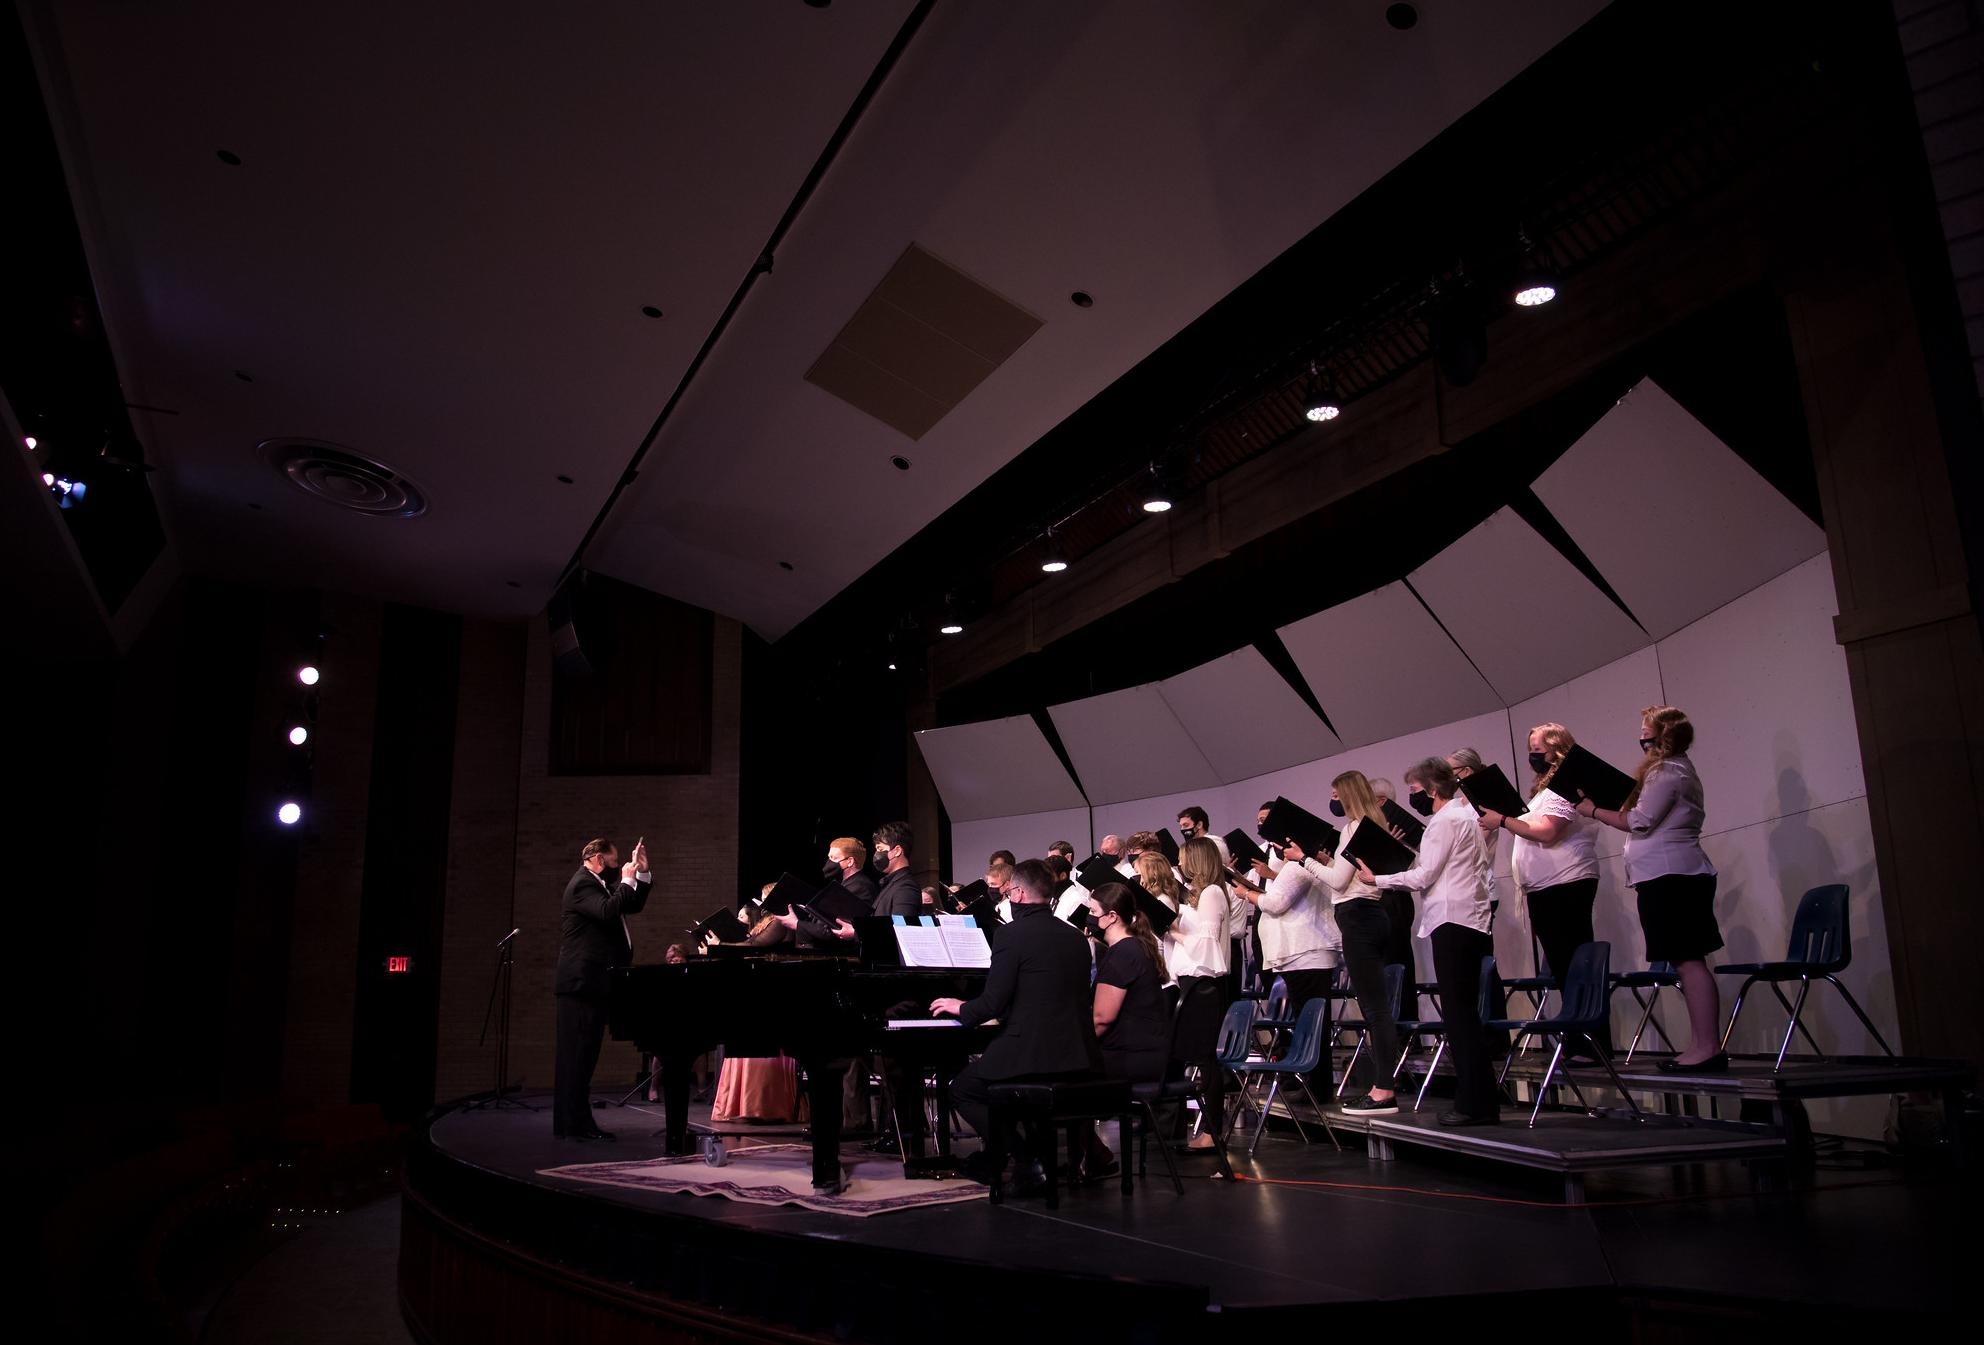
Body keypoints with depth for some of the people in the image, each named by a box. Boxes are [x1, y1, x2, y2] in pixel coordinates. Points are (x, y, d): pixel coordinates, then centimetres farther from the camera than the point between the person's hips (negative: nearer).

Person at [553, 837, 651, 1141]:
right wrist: (627, 879, -17)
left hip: (592, 982, 10)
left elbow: (633, 906, 22)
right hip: (582, 981, -10)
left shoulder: (597, 884, 20)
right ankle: (572, 1124, -5)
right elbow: (608, 911, -28)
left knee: (583, 1054, 11)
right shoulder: (582, 884, -12)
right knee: (576, 1053, -7)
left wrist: (643, 873, 13)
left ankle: (579, 1122, 15)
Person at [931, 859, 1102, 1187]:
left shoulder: (1013, 934, -11)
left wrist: (960, 1008, 9)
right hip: (1079, 1059, 8)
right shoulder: (1076, 936, 10)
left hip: (1032, 1054, -8)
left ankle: (1029, 1160, 2)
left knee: (962, 1090, 16)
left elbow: (992, 1004, -13)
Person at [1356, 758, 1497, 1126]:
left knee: (1458, 1013, -8)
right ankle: (1482, 1099, 14)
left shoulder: (1445, 820, -10)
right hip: (1470, 920, 10)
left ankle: (1473, 1103, -7)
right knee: (1465, 1013, 11)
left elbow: (1425, 875, -13)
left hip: (1452, 920, -10)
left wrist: (1377, 880, -5)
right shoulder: (1467, 815, 20)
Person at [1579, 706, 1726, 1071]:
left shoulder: (1668, 771, -9)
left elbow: (1639, 821, -16)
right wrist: (1604, 807, 12)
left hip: (1671, 877, -11)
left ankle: (1707, 1047, -12)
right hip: (1674, 876, 11)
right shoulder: (1675, 769, 24)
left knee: (1689, 961, -11)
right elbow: (1650, 822, 21)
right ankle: (1701, 1046, 9)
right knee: (1689, 961, 8)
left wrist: (1594, 810, -7)